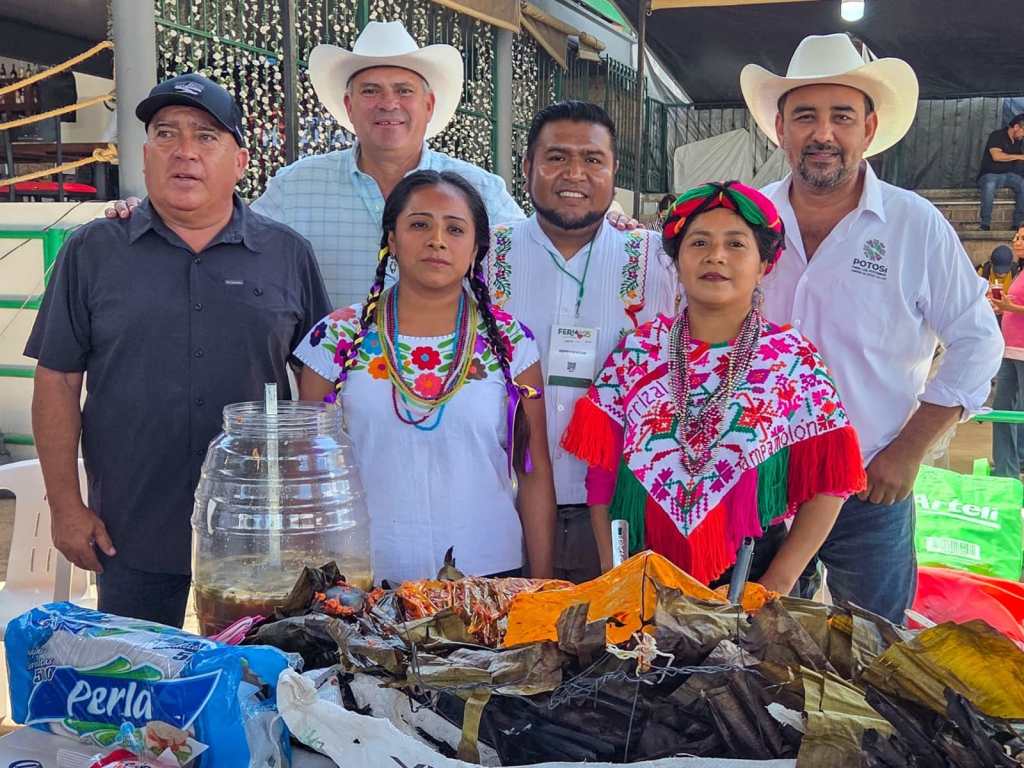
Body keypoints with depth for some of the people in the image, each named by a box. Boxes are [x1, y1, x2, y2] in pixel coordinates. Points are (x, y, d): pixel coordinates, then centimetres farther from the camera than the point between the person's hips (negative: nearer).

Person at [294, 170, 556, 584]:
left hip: (488, 570, 0)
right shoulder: (337, 339, 0)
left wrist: (542, 585, 0)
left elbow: (534, 474, 2)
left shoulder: (509, 342, 0)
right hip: (365, 577, 0)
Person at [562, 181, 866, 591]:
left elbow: (825, 484, -4)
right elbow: (603, 468, 1)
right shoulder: (638, 350, -1)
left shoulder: (792, 358, -5)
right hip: (643, 578, 2)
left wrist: (777, 584, -9)